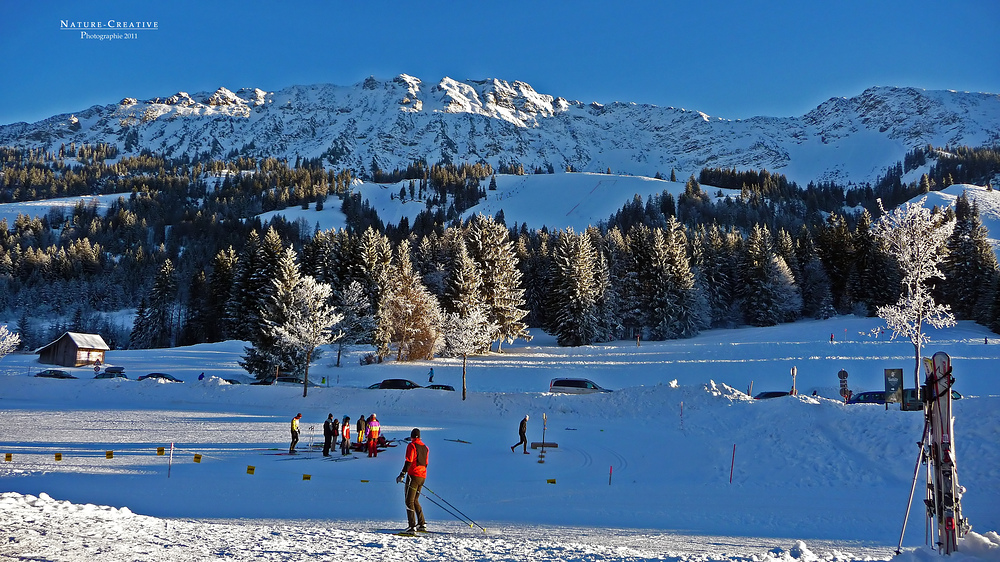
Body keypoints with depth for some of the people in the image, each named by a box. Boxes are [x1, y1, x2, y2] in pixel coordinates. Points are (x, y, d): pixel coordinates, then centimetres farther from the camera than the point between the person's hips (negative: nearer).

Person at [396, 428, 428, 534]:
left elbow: (409, 461, -15)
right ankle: (422, 524, 13)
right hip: (422, 476, 8)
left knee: (409, 501, -6)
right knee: (415, 500, 17)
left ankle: (412, 526, -14)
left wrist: (402, 474, -14)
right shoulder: (425, 447, 16)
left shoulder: (412, 445, -7)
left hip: (413, 475, -7)